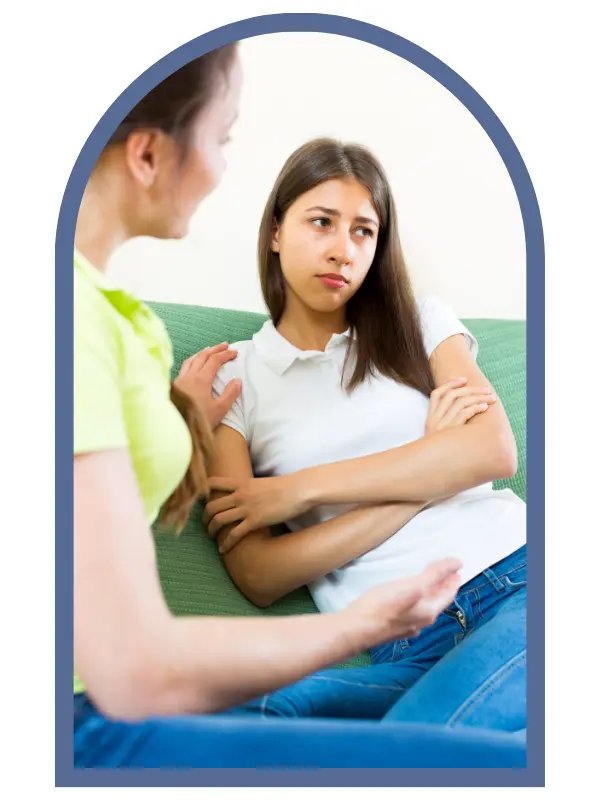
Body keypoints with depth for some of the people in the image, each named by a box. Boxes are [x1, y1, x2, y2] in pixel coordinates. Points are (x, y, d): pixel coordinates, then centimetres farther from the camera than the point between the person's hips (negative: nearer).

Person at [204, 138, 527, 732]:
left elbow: (496, 452, -3)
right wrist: (423, 478, -3)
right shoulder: (231, 381, 10)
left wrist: (302, 488, -6)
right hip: (408, 646, 2)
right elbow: (258, 577, -1)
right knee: (263, 708, -31)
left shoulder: (420, 323, 16)